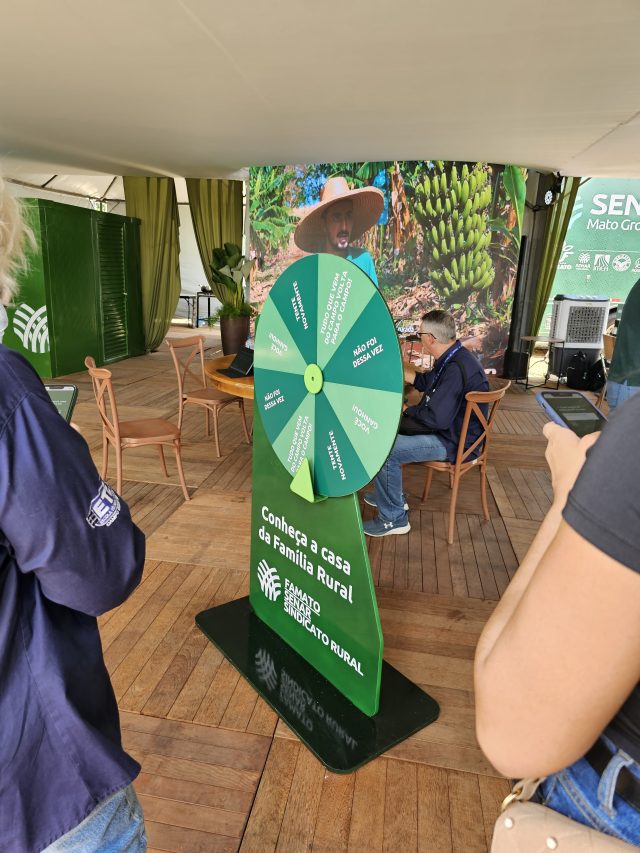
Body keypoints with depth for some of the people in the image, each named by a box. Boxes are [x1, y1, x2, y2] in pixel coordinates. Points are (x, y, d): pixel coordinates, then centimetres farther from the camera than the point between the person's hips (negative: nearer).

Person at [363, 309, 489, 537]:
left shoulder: (457, 368, -28)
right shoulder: (451, 359, 5)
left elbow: (437, 418, -30)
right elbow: (422, 382, 21)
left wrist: (407, 409, -12)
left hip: (455, 443, -11)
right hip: (446, 429, 11)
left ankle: (393, 518, -6)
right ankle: (389, 495, 26)